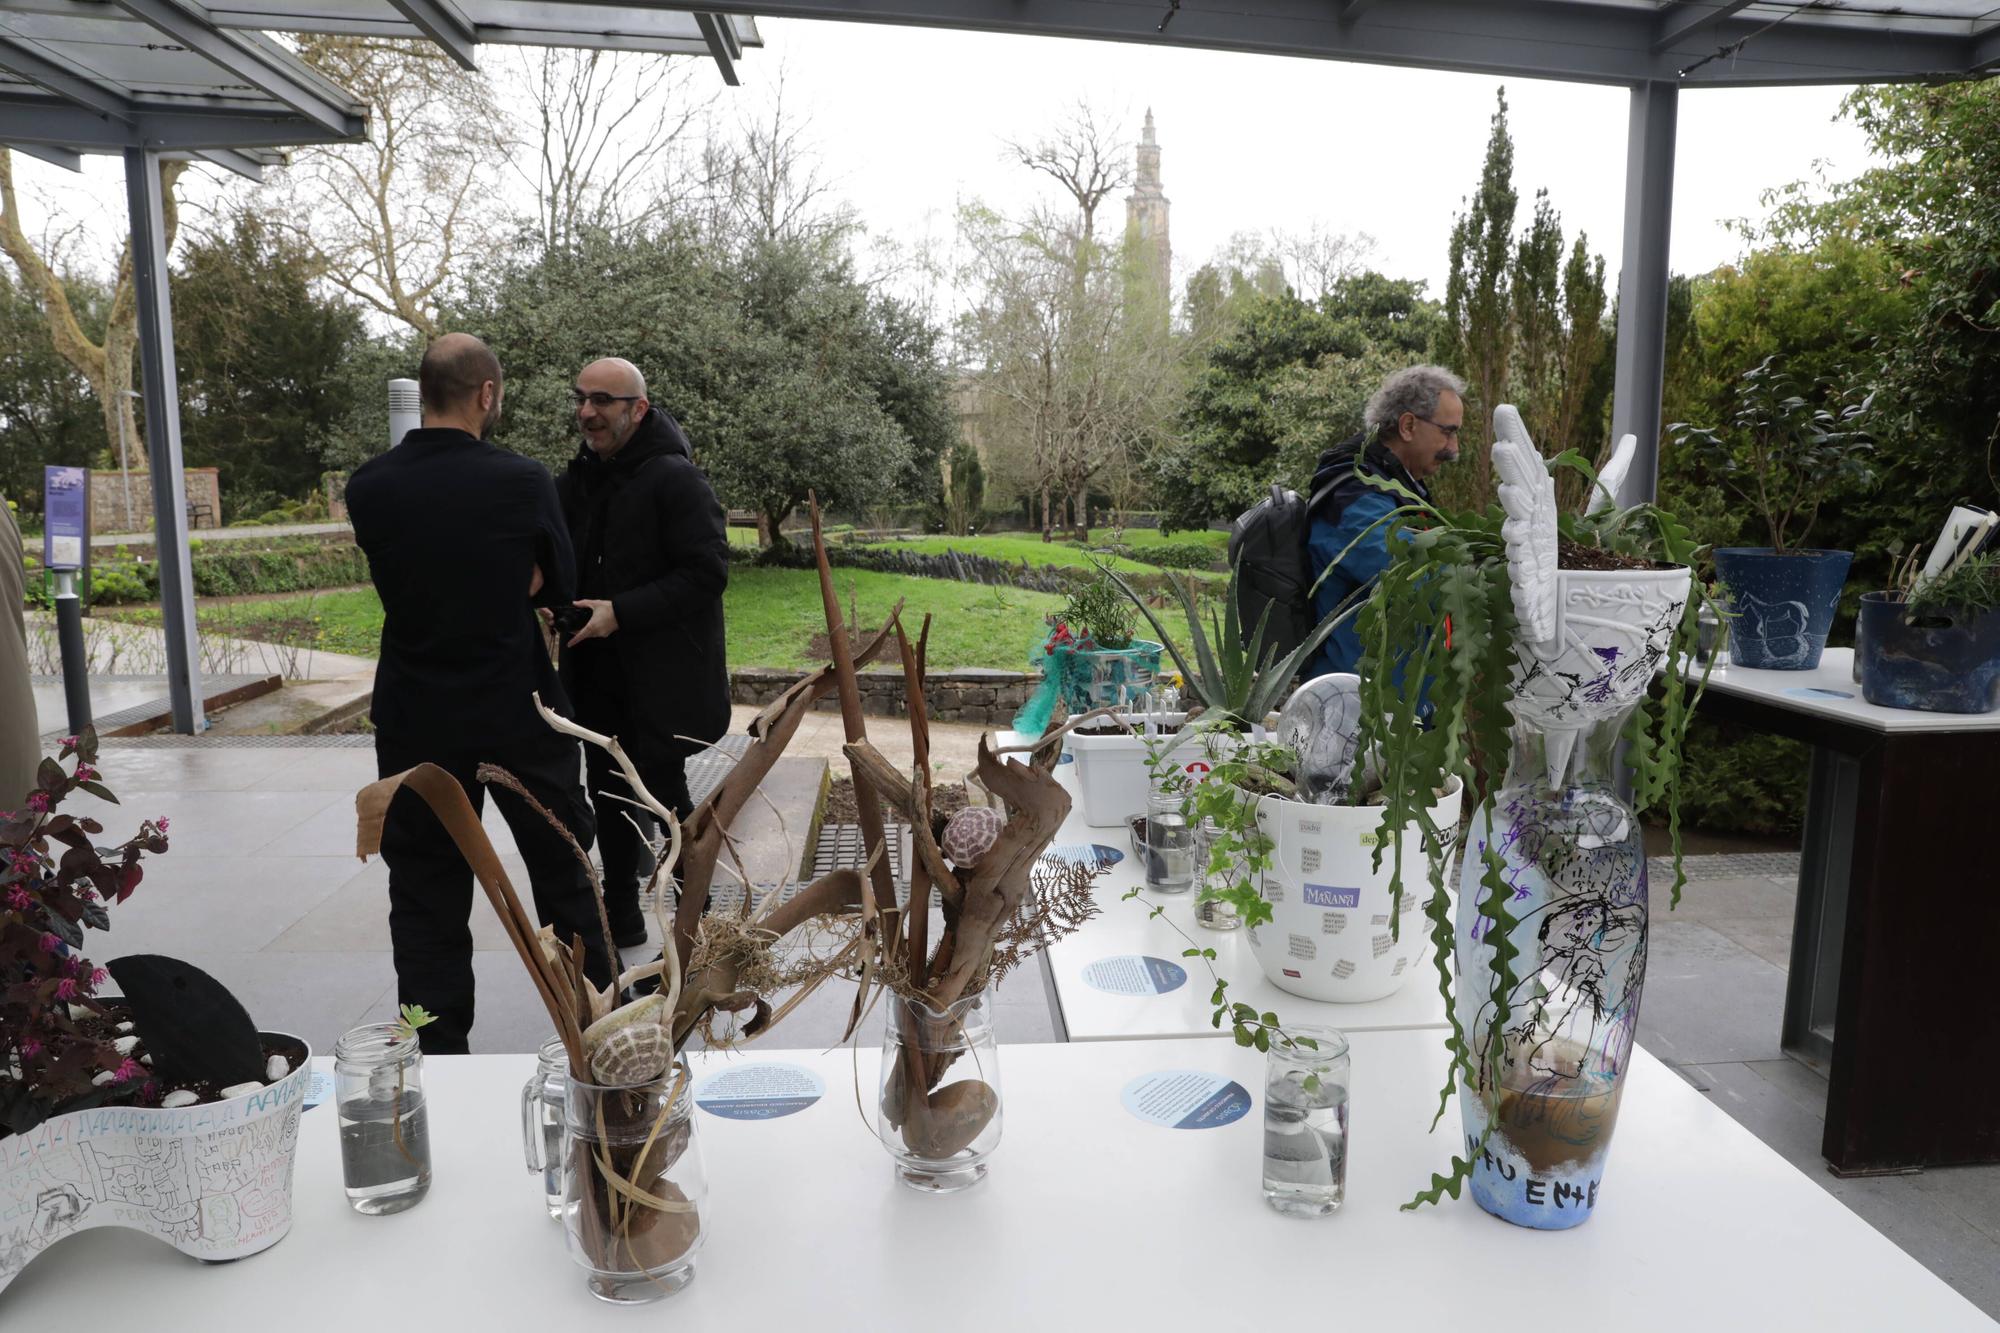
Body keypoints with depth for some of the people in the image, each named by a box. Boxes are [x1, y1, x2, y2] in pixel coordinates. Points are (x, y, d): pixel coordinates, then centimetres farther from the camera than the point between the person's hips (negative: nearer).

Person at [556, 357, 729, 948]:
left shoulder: (674, 478, -14)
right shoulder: (580, 476, 9)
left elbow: (707, 572, -20)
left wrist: (621, 612, -23)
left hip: (661, 678, -7)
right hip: (597, 674, 7)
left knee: (664, 795, 2)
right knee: (610, 795, 16)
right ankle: (620, 917, 32)